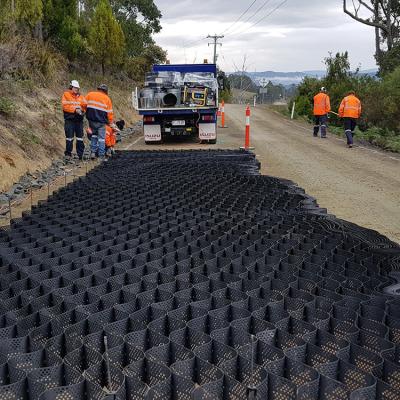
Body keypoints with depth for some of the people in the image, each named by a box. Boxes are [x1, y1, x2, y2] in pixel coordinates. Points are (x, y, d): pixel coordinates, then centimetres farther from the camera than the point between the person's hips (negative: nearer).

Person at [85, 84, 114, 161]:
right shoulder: (107, 99, 4)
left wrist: (87, 115, 22)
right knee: (101, 138, 3)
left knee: (94, 135, 22)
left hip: (91, 120, 3)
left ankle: (93, 152, 11)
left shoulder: (90, 95, 8)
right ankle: (101, 156, 3)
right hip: (101, 121, -2)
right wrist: (110, 122, 16)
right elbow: (110, 112, 5)